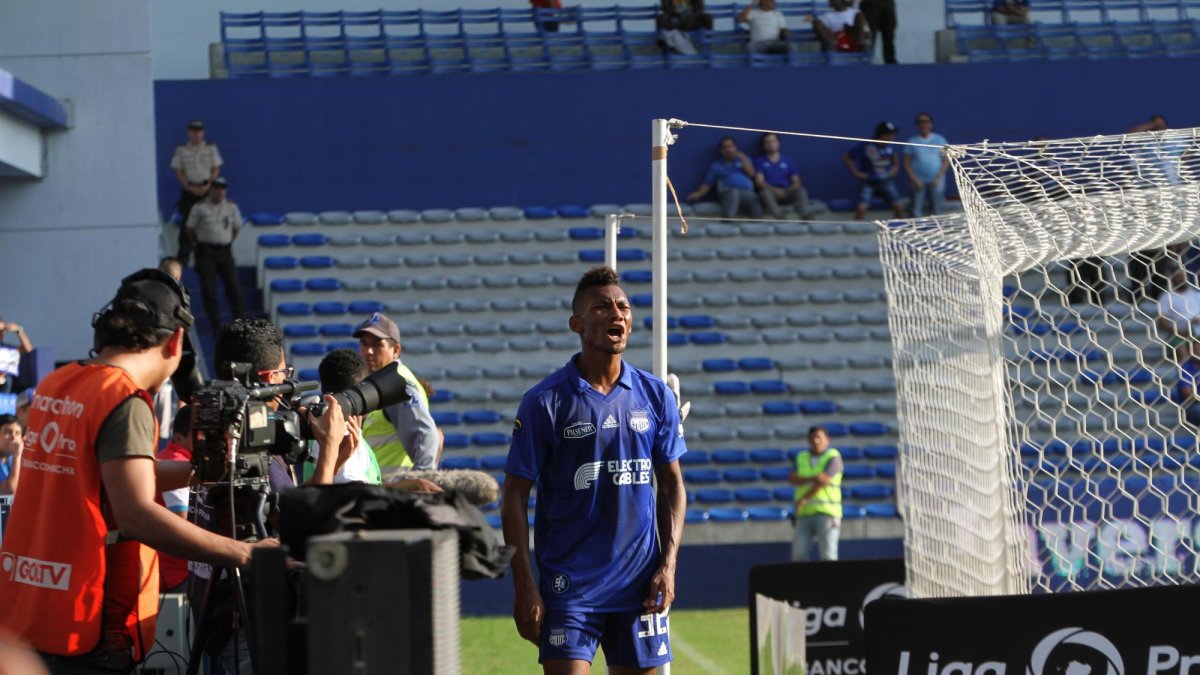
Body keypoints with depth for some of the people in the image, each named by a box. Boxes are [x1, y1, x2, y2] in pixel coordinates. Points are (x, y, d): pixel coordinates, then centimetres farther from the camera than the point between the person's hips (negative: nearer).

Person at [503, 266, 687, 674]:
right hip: (569, 587, -4)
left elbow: (671, 486, 13)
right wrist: (524, 586, -9)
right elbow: (514, 496, -3)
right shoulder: (545, 402, -5)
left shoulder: (655, 396, 6)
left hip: (640, 584, 4)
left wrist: (668, 564, 1)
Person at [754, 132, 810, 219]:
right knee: (765, 192, -38)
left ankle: (804, 216, -52)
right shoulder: (759, 161, 11)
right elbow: (759, 182, -1)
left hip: (786, 194, 2)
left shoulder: (789, 161, 18)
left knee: (801, 190, -29)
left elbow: (796, 182, 12)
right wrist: (774, 189, -20)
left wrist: (789, 191, -11)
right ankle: (779, 217, -58)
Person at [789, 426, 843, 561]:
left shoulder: (833, 457, 2)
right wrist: (812, 478, -16)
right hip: (804, 514, 5)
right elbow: (792, 479, 1)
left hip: (827, 513, -5)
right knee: (798, 554, -4)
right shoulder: (801, 458, 17)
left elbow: (824, 480, -11)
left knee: (828, 555, -10)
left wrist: (804, 498, -9)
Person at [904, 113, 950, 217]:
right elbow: (907, 164, 4)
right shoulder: (912, 142, 6)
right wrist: (915, 180, -8)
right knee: (917, 213, -7)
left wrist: (938, 178, -7)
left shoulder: (939, 140, 6)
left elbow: (946, 160, 4)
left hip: (936, 182, 0)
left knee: (937, 212, -2)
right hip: (919, 182, 0)